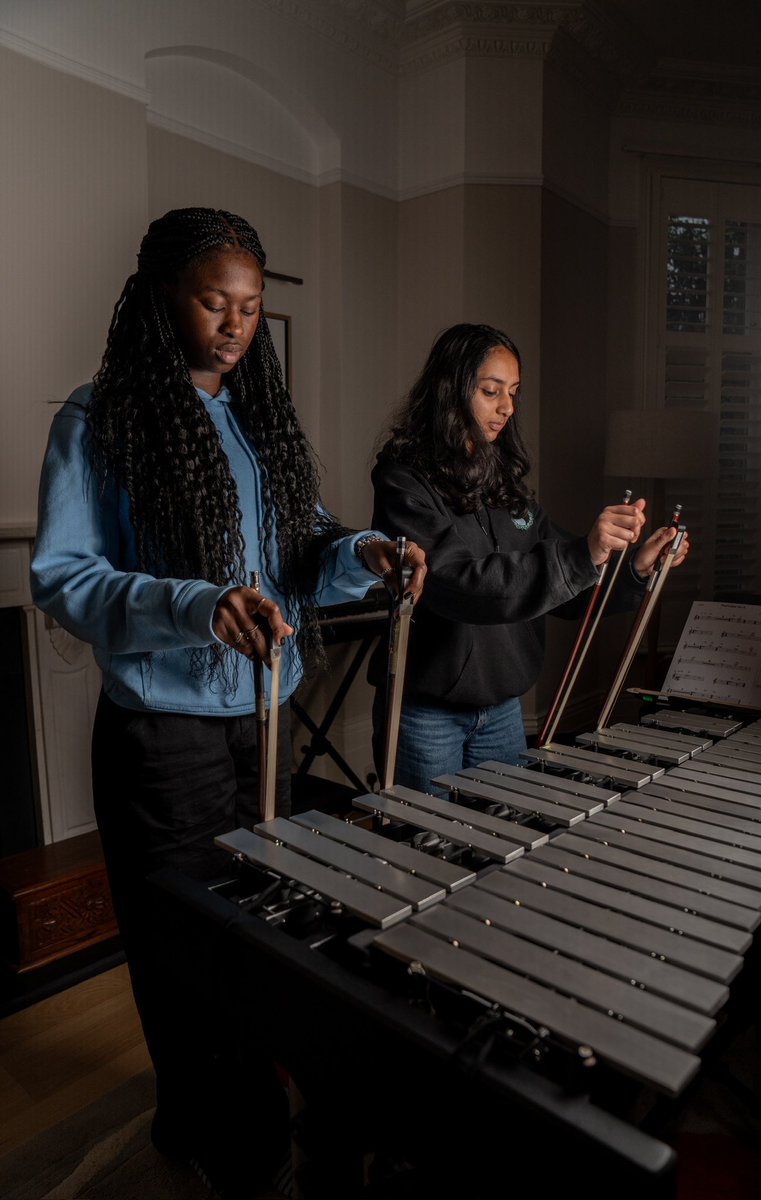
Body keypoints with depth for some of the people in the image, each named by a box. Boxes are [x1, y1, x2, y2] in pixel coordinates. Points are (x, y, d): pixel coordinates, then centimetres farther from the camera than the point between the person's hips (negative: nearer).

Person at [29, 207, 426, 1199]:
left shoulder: (262, 414, 11)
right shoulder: (99, 421, -7)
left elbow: (301, 550, 12)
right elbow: (62, 578, -12)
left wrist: (357, 556, -11)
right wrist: (196, 608, -28)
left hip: (266, 718, 6)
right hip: (165, 735, -6)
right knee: (191, 956, 10)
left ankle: (235, 1120, 43)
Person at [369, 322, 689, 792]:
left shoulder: (506, 482, 7)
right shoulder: (404, 479, -13)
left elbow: (562, 587, 9)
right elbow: (456, 584, -27)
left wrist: (636, 568, -8)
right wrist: (581, 554, -32)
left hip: (502, 708, 6)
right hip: (425, 713, -6)